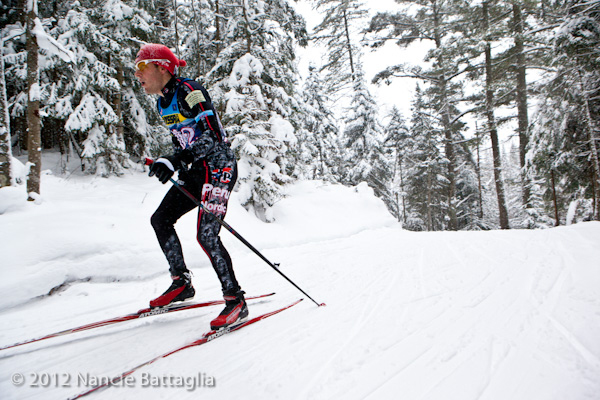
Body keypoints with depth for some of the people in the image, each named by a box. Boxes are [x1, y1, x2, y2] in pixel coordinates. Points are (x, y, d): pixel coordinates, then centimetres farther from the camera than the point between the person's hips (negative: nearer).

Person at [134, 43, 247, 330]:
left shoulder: (189, 91, -13)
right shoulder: (163, 103, 15)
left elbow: (212, 137, -21)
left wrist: (174, 161, -25)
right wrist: (172, 163, 3)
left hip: (218, 166, -10)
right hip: (195, 171, 10)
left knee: (206, 235, -17)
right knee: (160, 219, 8)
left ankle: (236, 300, -6)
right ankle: (181, 283, 17)